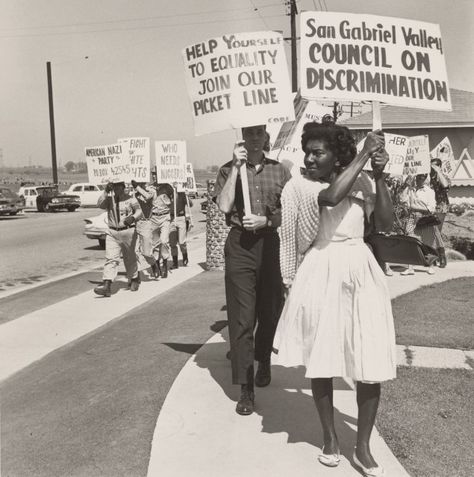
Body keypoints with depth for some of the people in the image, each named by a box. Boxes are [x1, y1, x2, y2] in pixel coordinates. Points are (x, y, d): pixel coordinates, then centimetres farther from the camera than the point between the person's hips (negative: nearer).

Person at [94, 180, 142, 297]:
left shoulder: (130, 199, -1)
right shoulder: (109, 199, 7)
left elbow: (139, 211, -14)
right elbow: (99, 204, -11)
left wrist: (132, 217, -34)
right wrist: (105, 191, -19)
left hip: (128, 232, -2)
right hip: (112, 232, 2)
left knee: (130, 258, 12)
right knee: (110, 259, -9)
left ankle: (134, 279, 34)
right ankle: (107, 285, -16)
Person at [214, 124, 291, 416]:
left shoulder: (279, 171, 9)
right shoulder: (229, 170, 5)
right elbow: (224, 206, -11)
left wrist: (266, 220, -11)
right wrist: (236, 167, -11)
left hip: (270, 243, 2)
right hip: (240, 245, -2)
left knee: (270, 311, 14)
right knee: (242, 318, -4)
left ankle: (264, 362, 41)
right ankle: (246, 389, 2)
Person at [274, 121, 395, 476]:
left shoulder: (361, 181, 6)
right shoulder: (298, 185, -4)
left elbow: (386, 224, -1)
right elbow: (331, 196, -24)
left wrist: (379, 176, -8)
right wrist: (363, 155, -16)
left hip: (362, 274, 3)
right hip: (321, 277, -2)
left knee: (372, 364, 2)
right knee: (322, 360, 8)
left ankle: (363, 448, 21)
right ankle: (330, 437, 31)